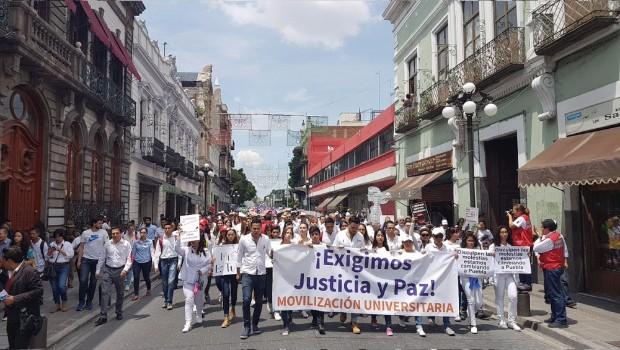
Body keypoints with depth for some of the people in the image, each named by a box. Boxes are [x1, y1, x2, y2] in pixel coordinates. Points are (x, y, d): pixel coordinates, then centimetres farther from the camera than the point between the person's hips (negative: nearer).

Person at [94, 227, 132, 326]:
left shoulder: (126, 244, -3)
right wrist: (98, 270, 10)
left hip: (120, 271, -1)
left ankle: (119, 313, 29)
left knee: (120, 293, 12)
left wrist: (125, 270, -15)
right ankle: (103, 316, -5)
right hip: (107, 270, 1)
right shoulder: (107, 244, 4)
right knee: (105, 292, -6)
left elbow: (129, 259, -3)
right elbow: (102, 258, 11)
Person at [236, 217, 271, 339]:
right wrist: (238, 272, 8)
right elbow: (239, 256, 5)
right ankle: (246, 327, -2)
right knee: (246, 299, -14)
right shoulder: (244, 239, -4)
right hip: (247, 273, -2)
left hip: (261, 273, 3)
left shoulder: (265, 239, 0)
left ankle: (255, 325, 26)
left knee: (259, 301, 10)